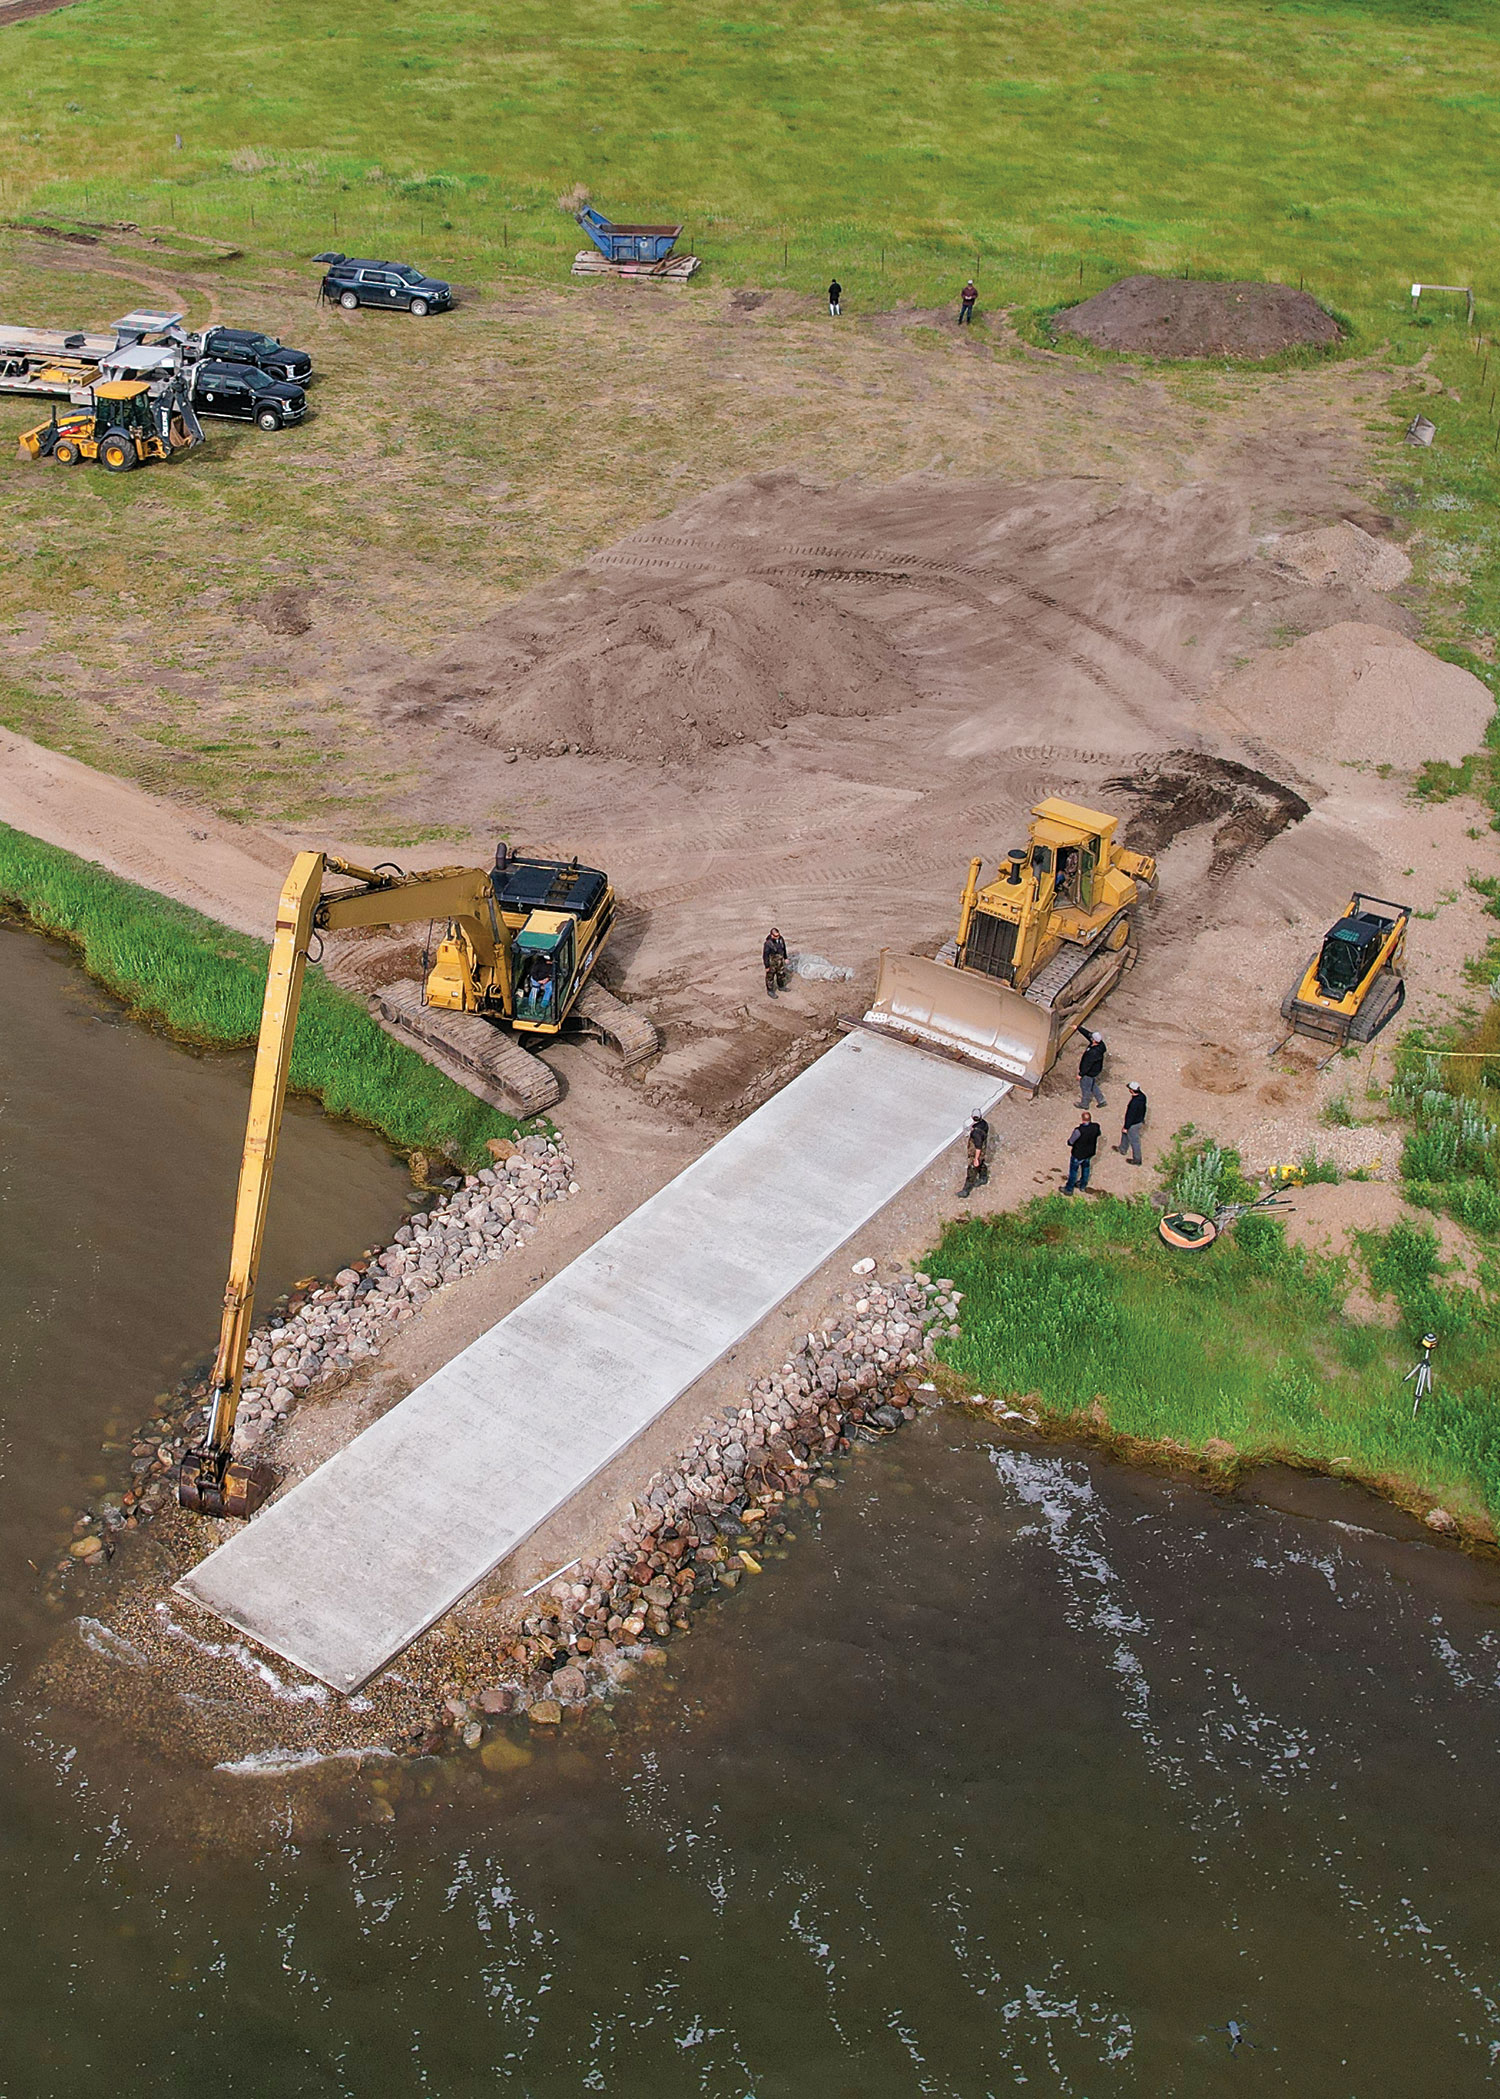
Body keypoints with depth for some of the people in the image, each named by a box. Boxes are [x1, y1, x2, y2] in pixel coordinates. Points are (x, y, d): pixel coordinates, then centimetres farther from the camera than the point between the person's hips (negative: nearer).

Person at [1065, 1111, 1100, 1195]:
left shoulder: (1079, 1131, -37)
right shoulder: (1096, 1127, -21)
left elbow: (1070, 1143, -23)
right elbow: (1098, 1135, 3)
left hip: (1078, 1154, -5)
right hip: (1090, 1152, 5)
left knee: (1073, 1171, 16)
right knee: (1086, 1167, 29)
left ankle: (1069, 1189, 34)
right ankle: (1083, 1185, 48)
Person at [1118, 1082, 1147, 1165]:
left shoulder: (1134, 1103, -37)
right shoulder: (1142, 1096, -10)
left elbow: (1130, 1116, -27)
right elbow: (1144, 1108, 7)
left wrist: (1126, 1127, -15)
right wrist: (1142, 1118, 23)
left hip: (1133, 1124, -9)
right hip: (1139, 1120, 9)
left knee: (1134, 1141, 9)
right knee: (1125, 1134, 31)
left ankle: (1137, 1160, 26)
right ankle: (1123, 1150, 52)